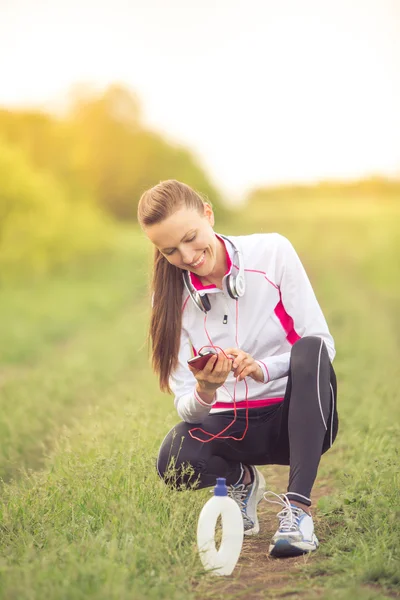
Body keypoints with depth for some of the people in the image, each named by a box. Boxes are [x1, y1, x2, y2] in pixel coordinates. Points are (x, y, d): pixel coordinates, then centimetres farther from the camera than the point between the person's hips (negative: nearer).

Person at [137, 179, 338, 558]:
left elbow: (321, 345, -9)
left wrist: (262, 369, -28)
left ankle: (297, 507, -33)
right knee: (173, 462, -31)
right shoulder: (172, 298, -3)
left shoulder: (272, 253, -9)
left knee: (310, 351, -33)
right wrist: (204, 391, -30)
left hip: (297, 417, -1)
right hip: (229, 426, 2)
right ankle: (241, 478, 5)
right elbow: (186, 408, -6)